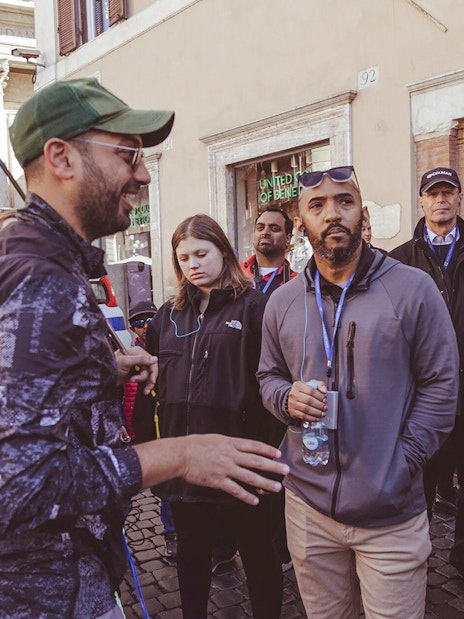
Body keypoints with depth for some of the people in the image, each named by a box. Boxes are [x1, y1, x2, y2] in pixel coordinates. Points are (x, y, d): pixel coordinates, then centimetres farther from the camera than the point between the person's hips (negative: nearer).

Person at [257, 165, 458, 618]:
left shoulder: (412, 289, -8)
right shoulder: (282, 302, 4)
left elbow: (440, 385, -5)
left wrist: (403, 462, -11)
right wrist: (287, 398, -9)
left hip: (391, 513, -3)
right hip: (308, 505, 3)